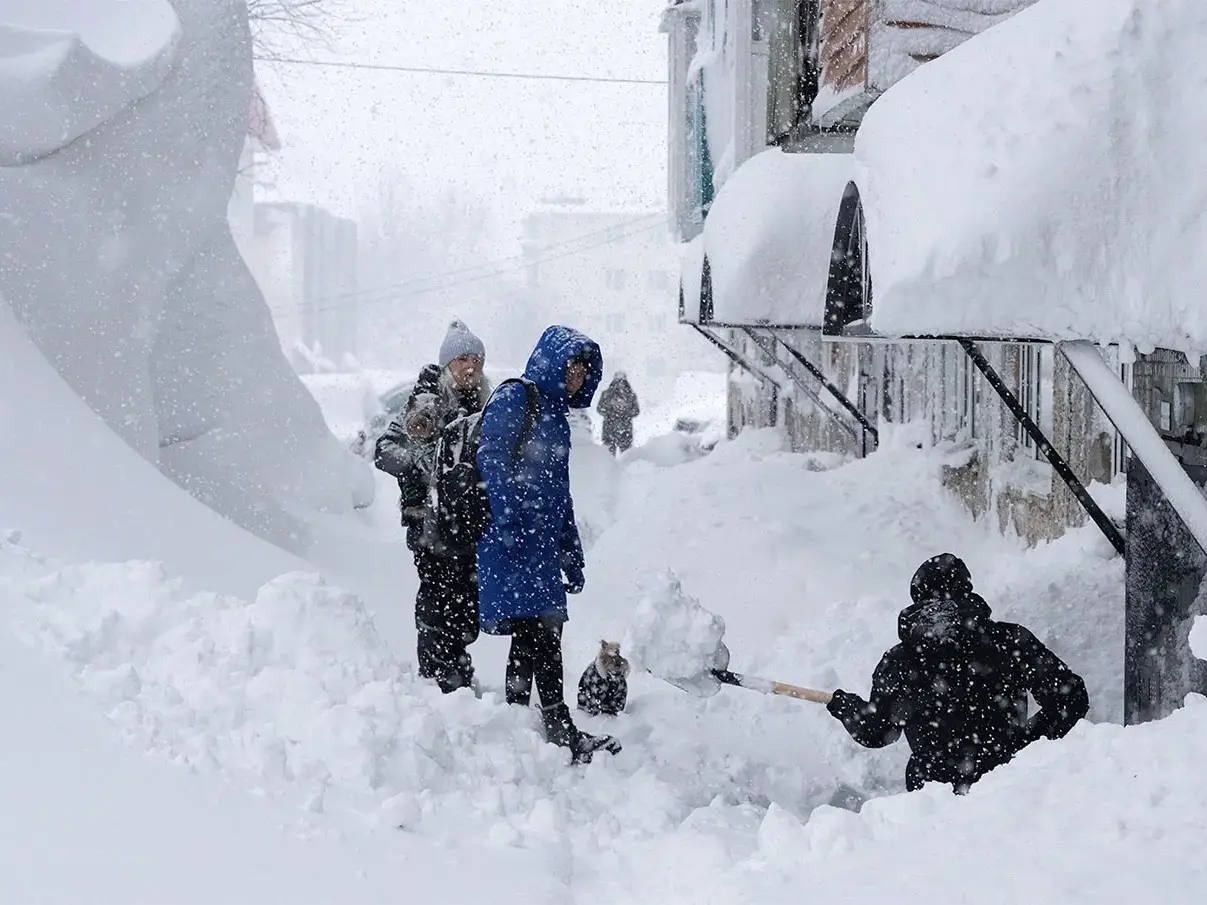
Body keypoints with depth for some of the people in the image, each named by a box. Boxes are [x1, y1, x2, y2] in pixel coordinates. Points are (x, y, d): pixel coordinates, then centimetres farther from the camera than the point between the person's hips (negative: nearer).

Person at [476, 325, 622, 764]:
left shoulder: (556, 414, 24)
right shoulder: (514, 398, -3)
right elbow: (491, 456, -16)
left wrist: (573, 557, 26)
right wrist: (508, 519, -25)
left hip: (545, 542, 9)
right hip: (514, 540, -9)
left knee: (537, 635, 7)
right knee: (540, 632, -11)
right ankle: (561, 732, -11)